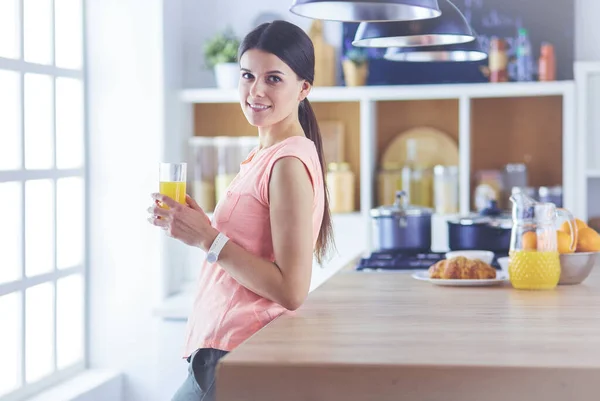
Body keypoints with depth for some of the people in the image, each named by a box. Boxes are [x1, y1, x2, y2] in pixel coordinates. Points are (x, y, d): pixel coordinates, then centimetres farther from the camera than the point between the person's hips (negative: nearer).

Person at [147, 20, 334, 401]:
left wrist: (208, 238, -18)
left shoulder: (288, 164, -16)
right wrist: (193, 225, 3)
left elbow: (290, 290, -21)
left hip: (238, 356, -9)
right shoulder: (265, 156, 12)